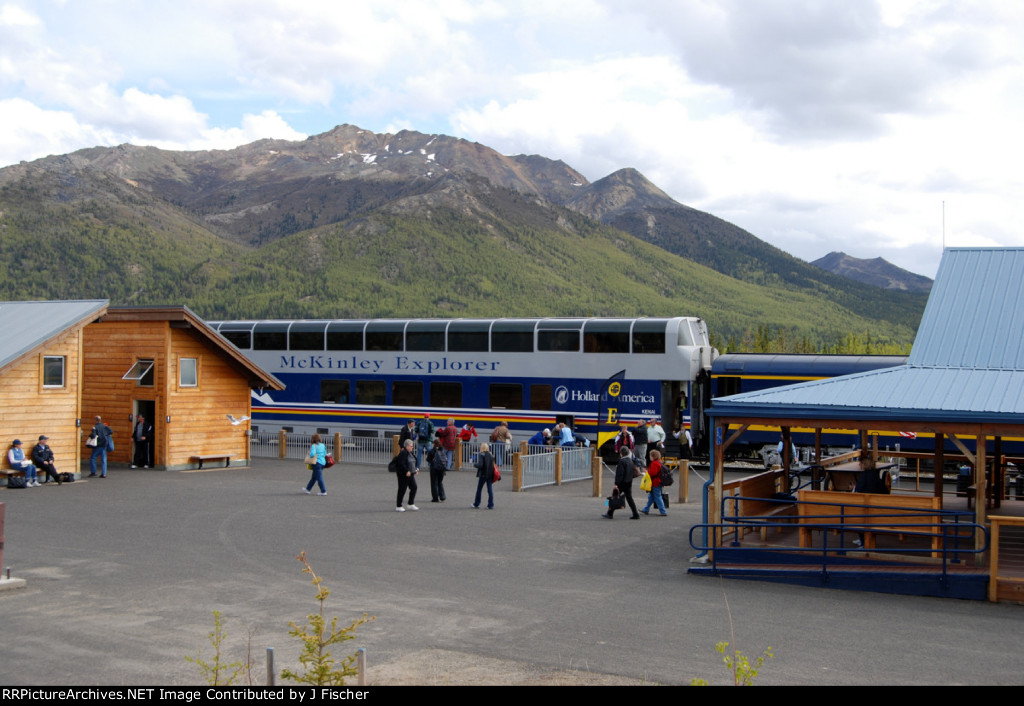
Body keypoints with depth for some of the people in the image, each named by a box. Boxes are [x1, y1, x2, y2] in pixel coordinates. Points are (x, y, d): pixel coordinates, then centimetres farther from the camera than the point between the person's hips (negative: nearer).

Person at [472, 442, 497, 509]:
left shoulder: (481, 455, -13)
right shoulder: (491, 455, 2)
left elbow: (480, 465, -21)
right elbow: (496, 464, 3)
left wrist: (475, 465, -3)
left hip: (482, 475, -4)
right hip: (490, 475, 4)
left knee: (479, 489, 11)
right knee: (490, 490, 5)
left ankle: (476, 504, 21)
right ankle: (491, 505, 1)